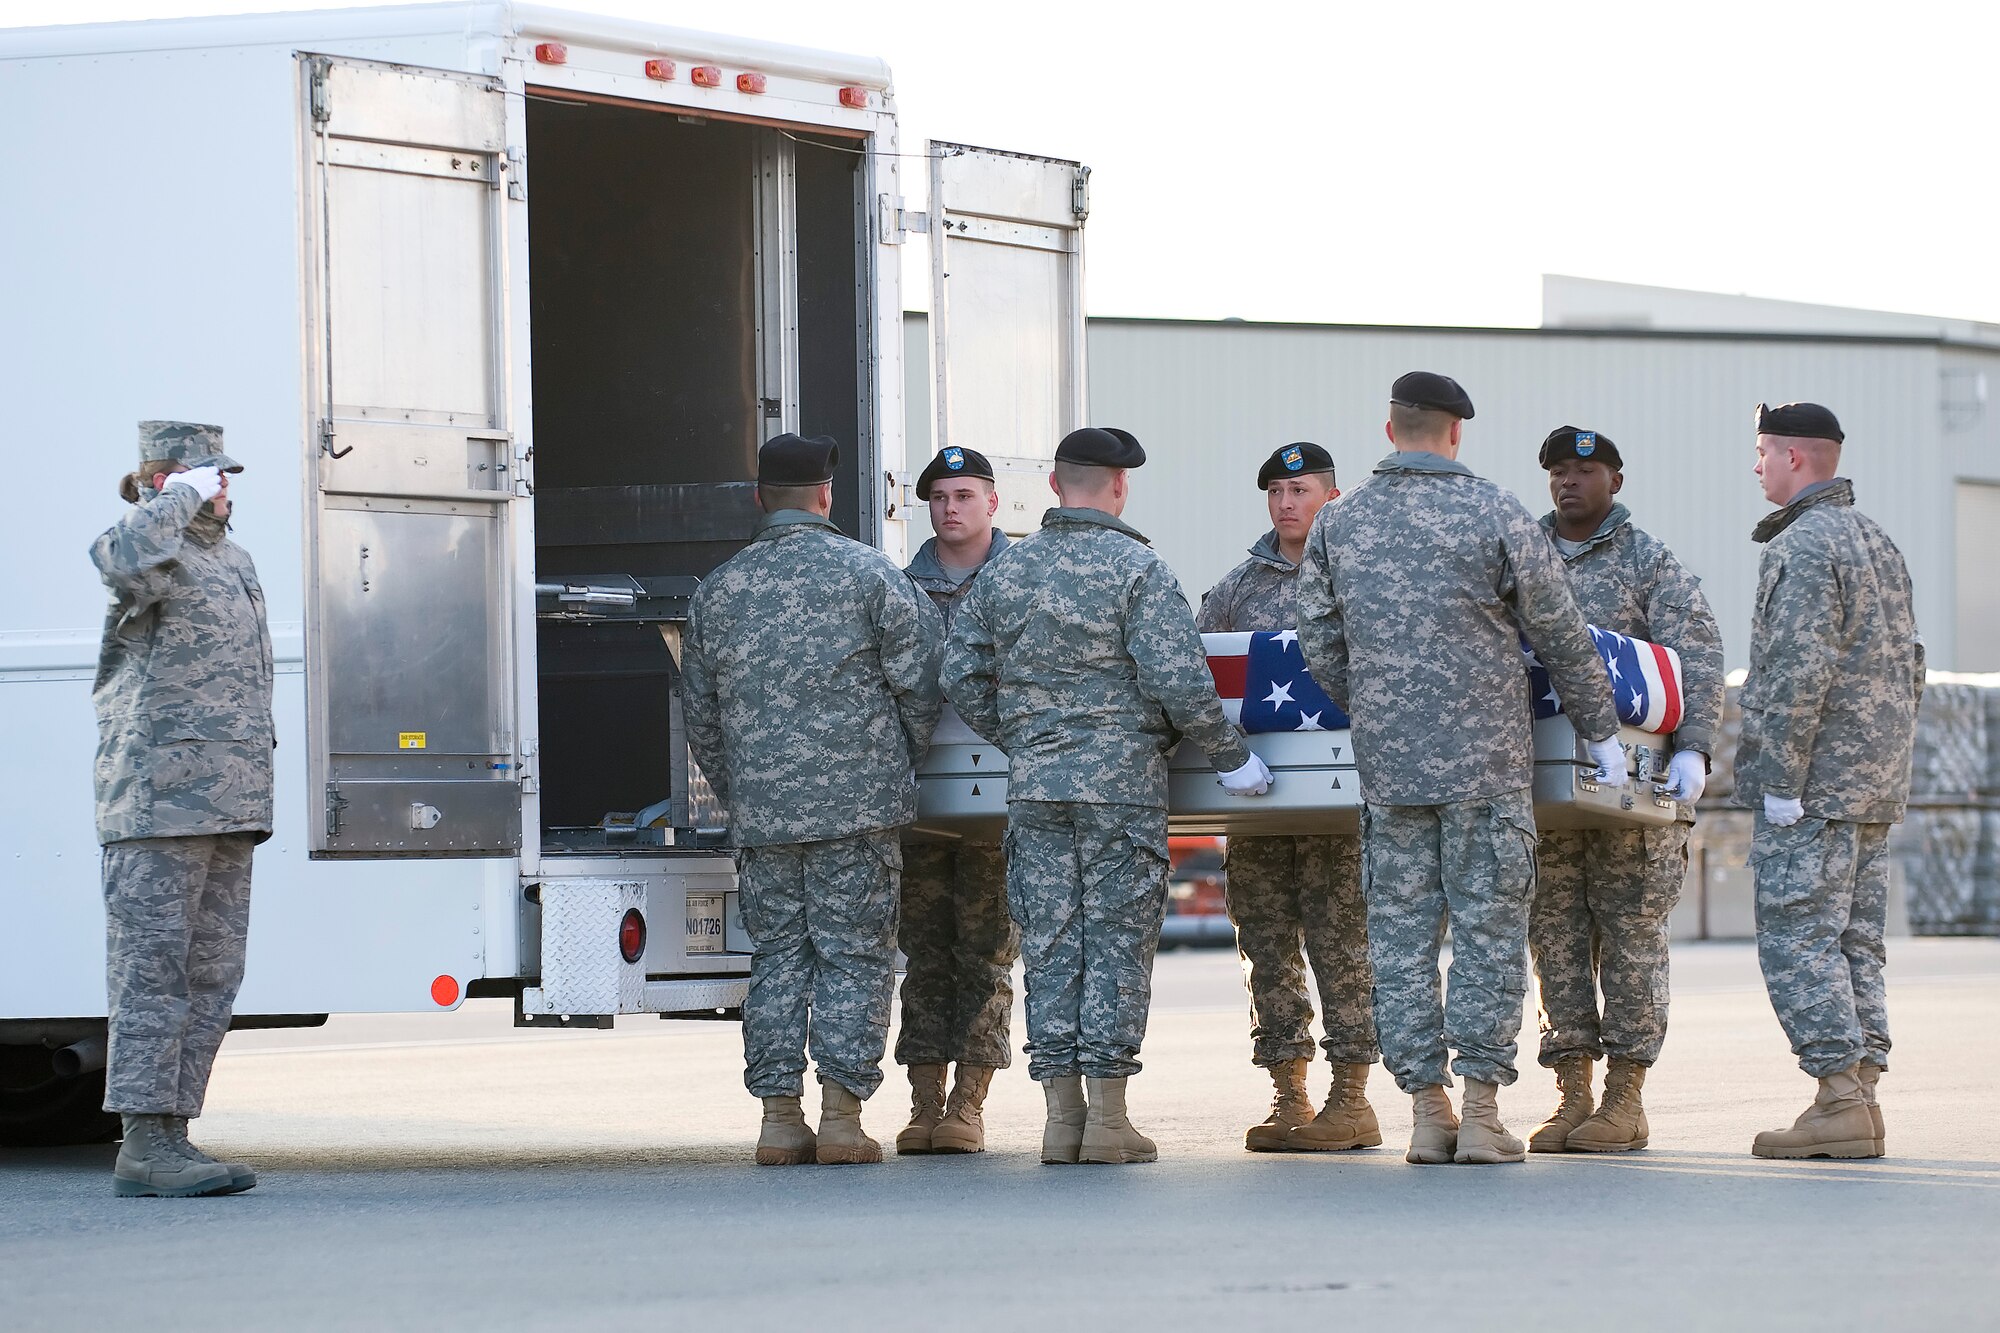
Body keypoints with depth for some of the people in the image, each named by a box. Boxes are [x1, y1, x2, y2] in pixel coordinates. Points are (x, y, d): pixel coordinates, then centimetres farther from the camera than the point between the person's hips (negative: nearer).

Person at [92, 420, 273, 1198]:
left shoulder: (234, 563, 21)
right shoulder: (157, 557, -7)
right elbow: (118, 559, -34)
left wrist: (251, 796, 26)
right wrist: (185, 499, -20)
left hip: (227, 807, 9)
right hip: (159, 798, -9)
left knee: (213, 975, 7)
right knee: (154, 967, -8)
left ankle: (169, 1137, 11)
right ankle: (146, 1144, -9)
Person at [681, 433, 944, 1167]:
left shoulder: (718, 591, 10)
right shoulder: (865, 572, -2)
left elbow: (702, 720, 16)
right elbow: (918, 679, -3)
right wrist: (899, 762, 13)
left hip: (760, 808, 4)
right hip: (856, 803, -3)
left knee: (776, 954, 8)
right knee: (854, 954, -1)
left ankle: (779, 1117, 4)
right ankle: (842, 1115, -6)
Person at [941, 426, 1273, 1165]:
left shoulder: (1003, 571, 8)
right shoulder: (1138, 568, -7)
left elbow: (961, 677, 10)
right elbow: (1180, 679, -13)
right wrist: (1230, 755, -2)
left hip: (1034, 782, 4)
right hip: (1122, 779, -4)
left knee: (1049, 943, 7)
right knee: (1117, 940, 0)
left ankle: (1061, 1116, 6)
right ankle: (1107, 1117, -3)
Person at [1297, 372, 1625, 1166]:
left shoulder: (1338, 524, 5)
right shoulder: (1496, 517, -5)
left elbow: (1319, 646, 9)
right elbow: (1563, 640, 0)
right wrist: (1600, 732, 12)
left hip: (1386, 764, 3)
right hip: (1486, 759, -3)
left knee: (1401, 932, 6)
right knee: (1489, 929, 1)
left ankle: (1427, 1113, 5)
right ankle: (1479, 1114, -3)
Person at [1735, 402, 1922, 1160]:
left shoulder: (1803, 546, -13)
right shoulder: (1879, 543, 17)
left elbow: (1801, 673, -20)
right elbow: (1910, 665, 20)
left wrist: (1780, 780, -18)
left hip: (1812, 785, -9)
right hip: (1875, 786, 9)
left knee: (1797, 938, -8)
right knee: (1855, 941, 9)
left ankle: (1840, 1100, -14)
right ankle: (1861, 1098, 7)